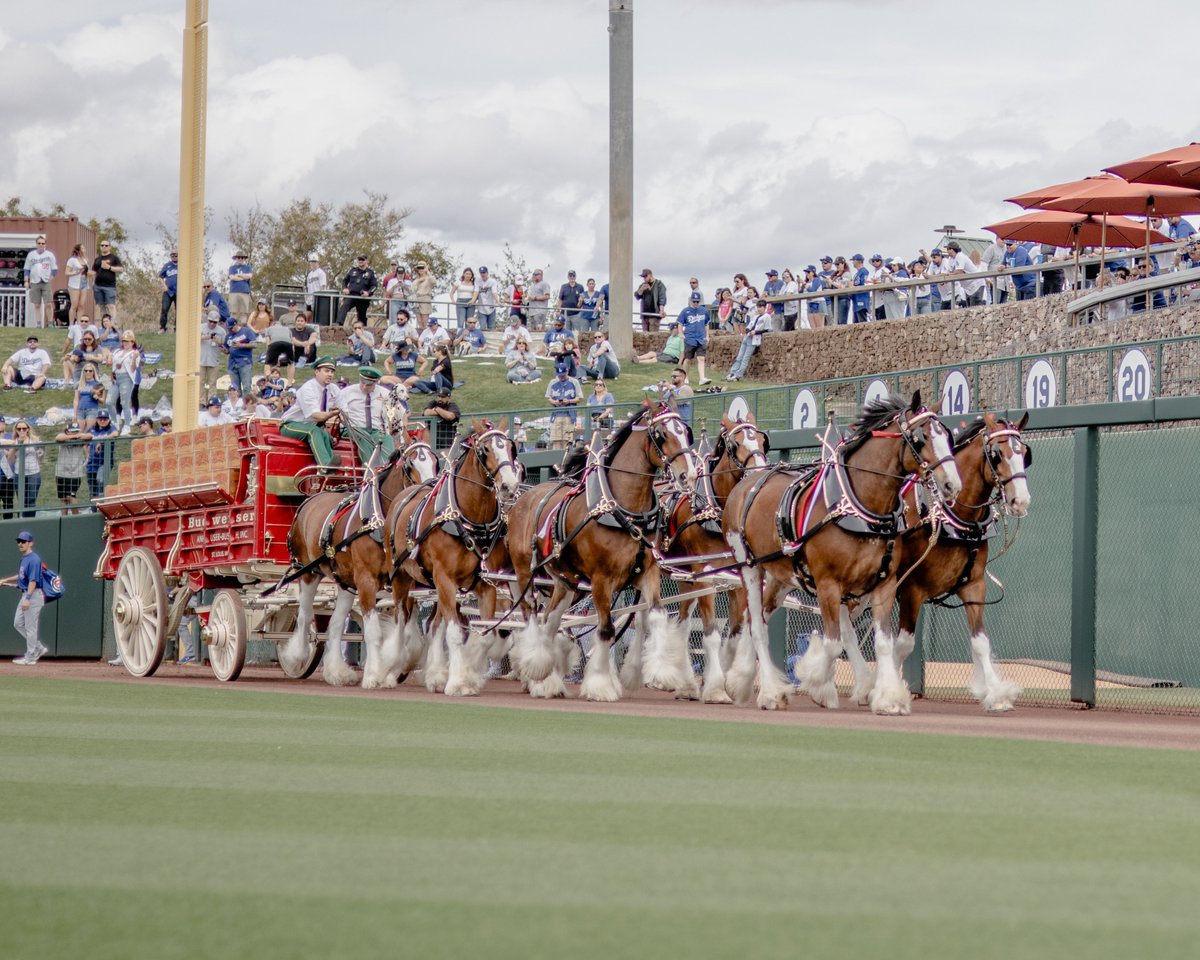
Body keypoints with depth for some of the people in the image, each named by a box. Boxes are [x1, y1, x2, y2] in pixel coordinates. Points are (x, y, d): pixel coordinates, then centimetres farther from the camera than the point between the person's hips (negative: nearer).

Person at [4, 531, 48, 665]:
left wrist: (28, 598, -28)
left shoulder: (34, 559, -16)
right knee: (18, 623, 15)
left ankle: (30, 658, 2)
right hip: (25, 595, 10)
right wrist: (5, 580, 27)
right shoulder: (24, 559, 14)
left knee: (30, 627, -4)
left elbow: (33, 580, -23)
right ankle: (39, 648, 21)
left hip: (34, 595, -10)